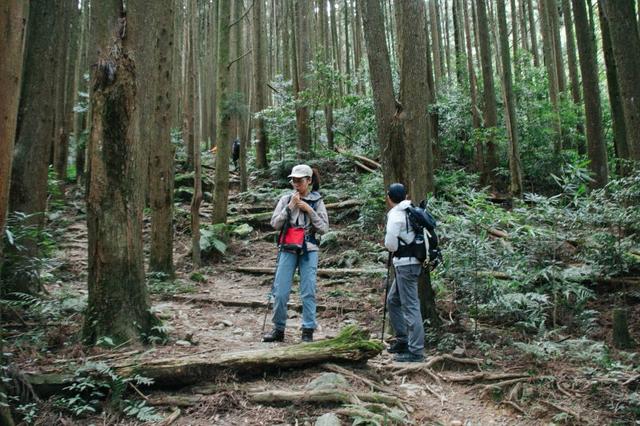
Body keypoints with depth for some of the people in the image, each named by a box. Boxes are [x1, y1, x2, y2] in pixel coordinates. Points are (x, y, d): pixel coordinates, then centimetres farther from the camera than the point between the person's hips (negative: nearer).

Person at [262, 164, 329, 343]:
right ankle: (278, 329, 16)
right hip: (288, 249, 1)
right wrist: (290, 207, -11)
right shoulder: (286, 199, 4)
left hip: (309, 250, -1)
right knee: (280, 292, 1)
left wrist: (309, 210, -12)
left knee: (308, 292, -3)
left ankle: (308, 331, 7)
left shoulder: (317, 201, 3)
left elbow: (324, 228, -2)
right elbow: (275, 223, -2)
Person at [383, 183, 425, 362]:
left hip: (405, 263, -10)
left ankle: (416, 351, -3)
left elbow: (390, 244, -18)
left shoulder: (395, 215, -13)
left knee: (410, 306, -7)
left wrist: (393, 247, 5)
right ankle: (403, 340, 26)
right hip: (413, 261, 10)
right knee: (393, 300, 20)